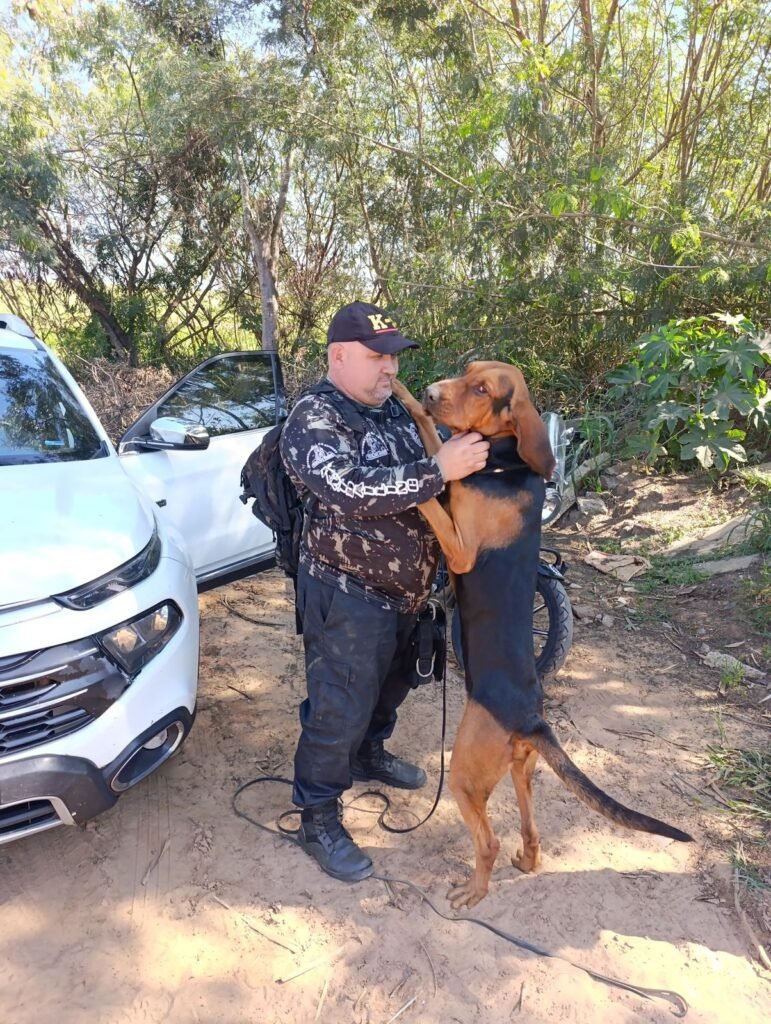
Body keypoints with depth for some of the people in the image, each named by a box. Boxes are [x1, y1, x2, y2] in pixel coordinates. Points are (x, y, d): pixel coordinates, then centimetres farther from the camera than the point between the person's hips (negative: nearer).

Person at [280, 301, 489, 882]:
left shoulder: (396, 410, 8)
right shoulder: (314, 420, -18)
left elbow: (416, 482, 20)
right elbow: (352, 491, -34)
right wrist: (438, 470, -36)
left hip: (404, 590, 9)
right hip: (347, 596, -8)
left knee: (391, 686, 26)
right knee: (338, 711, 2)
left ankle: (369, 756, 53)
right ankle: (318, 820, 23)